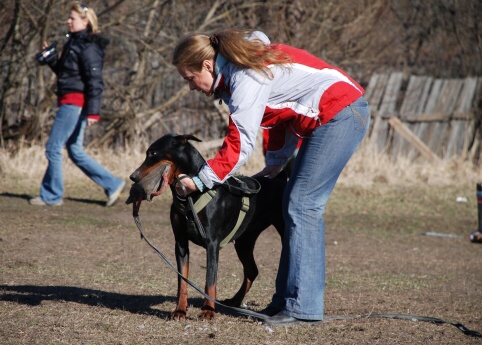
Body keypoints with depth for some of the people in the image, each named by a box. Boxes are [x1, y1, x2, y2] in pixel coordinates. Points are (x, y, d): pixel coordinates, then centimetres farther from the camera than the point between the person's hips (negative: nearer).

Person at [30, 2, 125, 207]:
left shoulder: (89, 47, -13)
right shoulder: (74, 42, 17)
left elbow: (95, 81, -18)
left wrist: (93, 112, -24)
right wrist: (50, 57, 8)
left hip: (75, 103, -10)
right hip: (69, 103, 10)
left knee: (53, 148, -4)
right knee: (76, 153, 11)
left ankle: (51, 196, 4)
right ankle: (113, 185, 13)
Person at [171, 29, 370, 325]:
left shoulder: (246, 77, -18)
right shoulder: (245, 63, 13)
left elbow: (241, 144, -20)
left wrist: (200, 181, -15)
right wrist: (275, 165, 24)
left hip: (341, 115, -11)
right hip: (336, 116, 11)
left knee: (303, 206, -12)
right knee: (296, 204, 9)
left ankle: (303, 308, -12)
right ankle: (286, 301, 11)